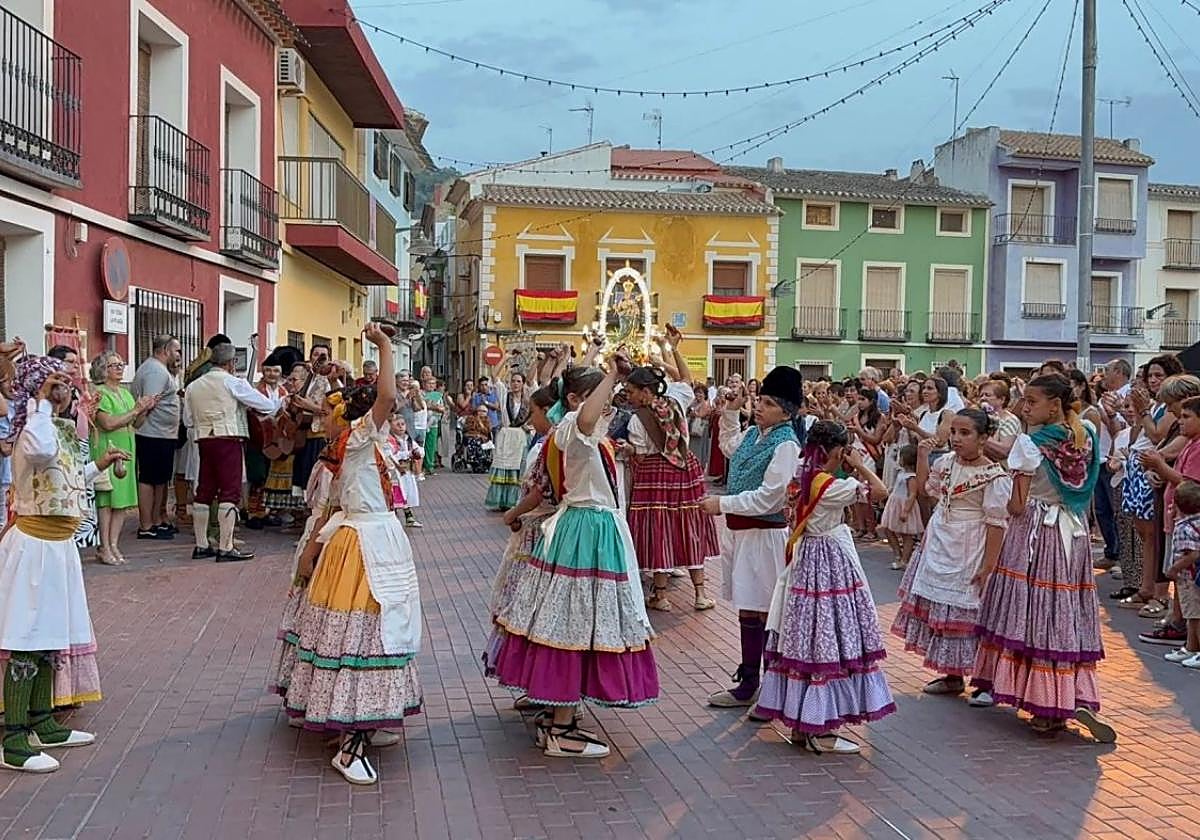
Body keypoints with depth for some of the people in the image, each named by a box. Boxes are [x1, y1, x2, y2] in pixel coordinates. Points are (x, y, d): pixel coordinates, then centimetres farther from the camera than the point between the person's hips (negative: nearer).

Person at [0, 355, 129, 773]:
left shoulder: (62, 430, 12)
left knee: (50, 636, 17)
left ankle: (42, 724, 29)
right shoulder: (34, 430, -17)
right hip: (34, 545, -10)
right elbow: (41, 452, -43)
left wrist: (98, 465, 26)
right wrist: (42, 403, -32)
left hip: (57, 545, 10)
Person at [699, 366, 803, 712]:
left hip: (763, 535, -8)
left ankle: (749, 685, 6)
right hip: (739, 530, 8)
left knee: (753, 610, -3)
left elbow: (767, 497, -20)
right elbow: (729, 447, 35)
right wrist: (730, 412, 23)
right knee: (750, 607, 15)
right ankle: (750, 674, 26)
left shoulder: (786, 445, -15)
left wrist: (723, 504, -17)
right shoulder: (752, 434, 9)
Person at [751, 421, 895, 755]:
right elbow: (881, 491, -16)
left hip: (803, 564, 9)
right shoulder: (832, 486, -19)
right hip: (831, 567, -9)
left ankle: (801, 723, 22)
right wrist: (859, 465, -4)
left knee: (804, 640, 13)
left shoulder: (799, 481, 5)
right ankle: (822, 731, 4)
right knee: (830, 641, -2)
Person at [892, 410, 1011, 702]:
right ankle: (952, 675, 30)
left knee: (968, 616, -1)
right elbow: (925, 487, 22)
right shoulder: (946, 462, 3)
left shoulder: (994, 476, -18)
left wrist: (988, 565, -21)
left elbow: (996, 523, -19)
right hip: (939, 549, 8)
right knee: (941, 611, 15)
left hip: (968, 557, -8)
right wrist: (922, 454, 10)